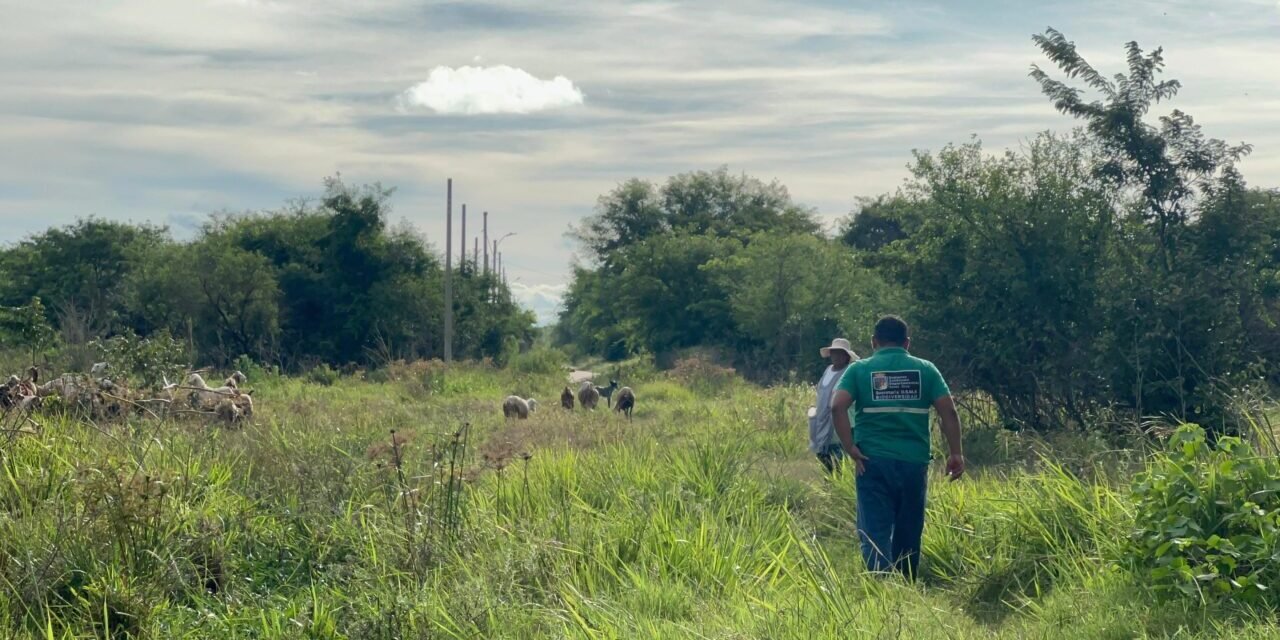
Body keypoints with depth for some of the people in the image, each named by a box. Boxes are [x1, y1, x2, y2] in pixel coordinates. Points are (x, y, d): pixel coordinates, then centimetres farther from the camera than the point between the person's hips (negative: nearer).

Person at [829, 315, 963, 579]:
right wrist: (955, 453, 4)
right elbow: (948, 411, -2)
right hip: (914, 461, 2)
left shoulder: (860, 369, 4)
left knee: (875, 533, -3)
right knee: (908, 534, 15)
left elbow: (837, 406, -11)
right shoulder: (925, 369, 7)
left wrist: (850, 449, -7)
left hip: (873, 461, -2)